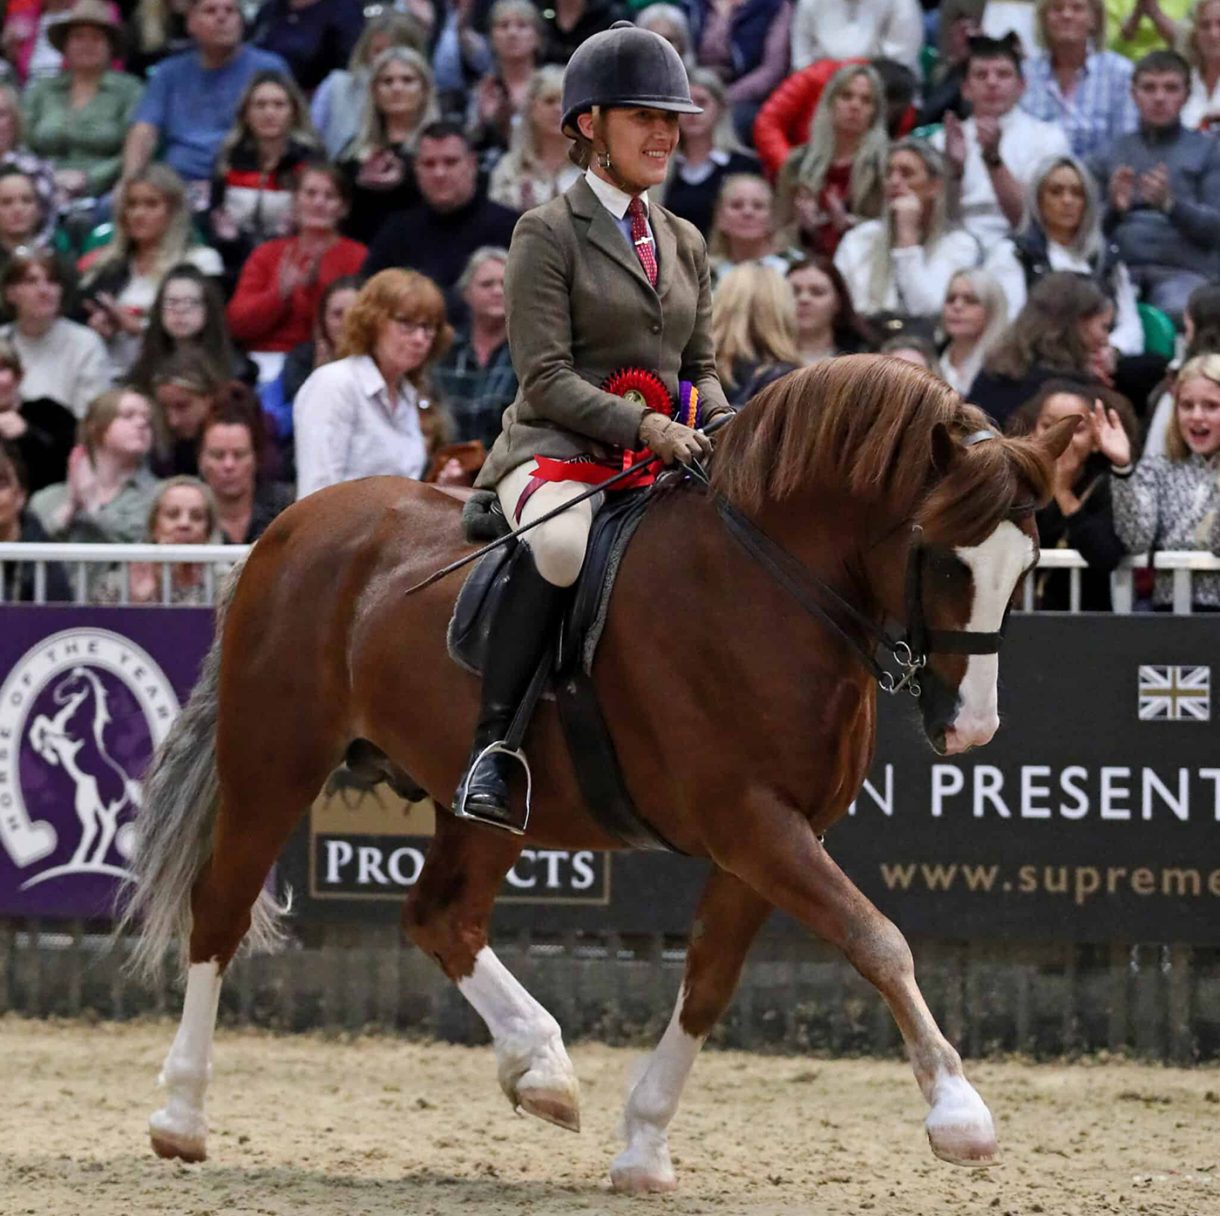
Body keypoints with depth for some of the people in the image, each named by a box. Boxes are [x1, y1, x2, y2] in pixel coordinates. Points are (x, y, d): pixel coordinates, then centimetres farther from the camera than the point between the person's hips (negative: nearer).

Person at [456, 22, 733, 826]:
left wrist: (720, 426, -2)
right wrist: (642, 426, -21)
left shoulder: (685, 243, 19)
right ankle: (492, 744, -33)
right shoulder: (548, 234, -1)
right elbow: (546, 380, -9)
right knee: (563, 541, -39)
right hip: (561, 450, -6)